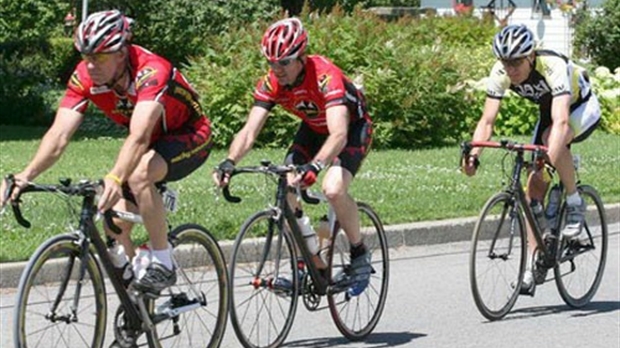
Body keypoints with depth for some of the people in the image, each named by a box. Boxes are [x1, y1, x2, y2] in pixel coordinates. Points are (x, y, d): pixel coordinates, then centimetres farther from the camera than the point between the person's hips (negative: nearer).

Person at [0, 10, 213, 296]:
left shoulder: (151, 71, -36)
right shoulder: (84, 77, -19)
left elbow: (139, 136, -49)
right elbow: (59, 134, -26)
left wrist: (115, 178, -65)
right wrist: (26, 175, -42)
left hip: (189, 136, -6)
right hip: (153, 143, 6)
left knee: (138, 174, -36)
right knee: (115, 226, -8)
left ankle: (163, 265, -23)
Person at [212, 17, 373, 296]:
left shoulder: (325, 76, -37)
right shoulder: (271, 83, -21)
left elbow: (339, 134, -48)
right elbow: (249, 131, -25)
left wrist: (314, 165, -65)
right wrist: (229, 163, -44)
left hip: (353, 128, -6)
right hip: (313, 129, 6)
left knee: (333, 189, -31)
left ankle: (359, 255, -7)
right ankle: (315, 267, 5)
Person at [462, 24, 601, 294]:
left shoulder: (553, 67, -38)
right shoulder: (501, 73, -23)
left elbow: (561, 121, -49)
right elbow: (487, 120, -25)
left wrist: (550, 158, -63)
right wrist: (473, 155, -41)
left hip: (583, 109, -5)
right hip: (547, 110, 5)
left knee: (553, 138, -37)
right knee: (535, 185, -5)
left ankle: (575, 203, -14)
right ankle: (534, 266, 0)